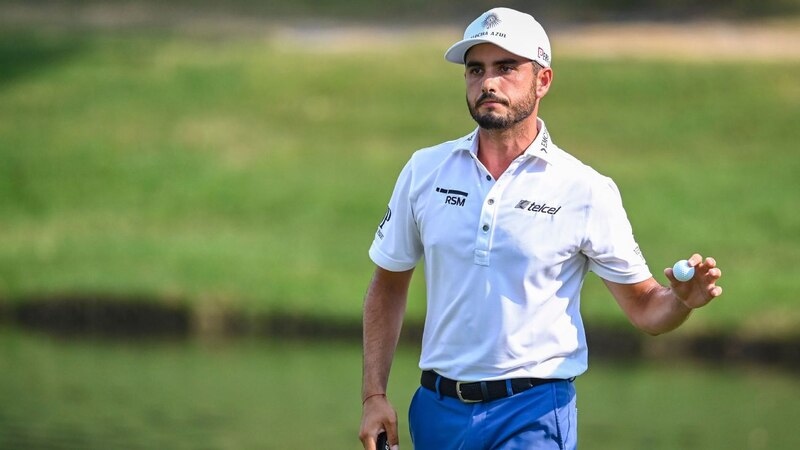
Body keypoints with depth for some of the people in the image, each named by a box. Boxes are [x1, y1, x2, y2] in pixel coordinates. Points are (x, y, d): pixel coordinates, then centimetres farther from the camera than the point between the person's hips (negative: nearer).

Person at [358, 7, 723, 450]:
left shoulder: (587, 191, -4)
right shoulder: (425, 170, 5)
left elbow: (644, 307, 0)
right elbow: (388, 284, 13)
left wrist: (683, 299, -22)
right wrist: (373, 395, 6)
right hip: (437, 409, 4)